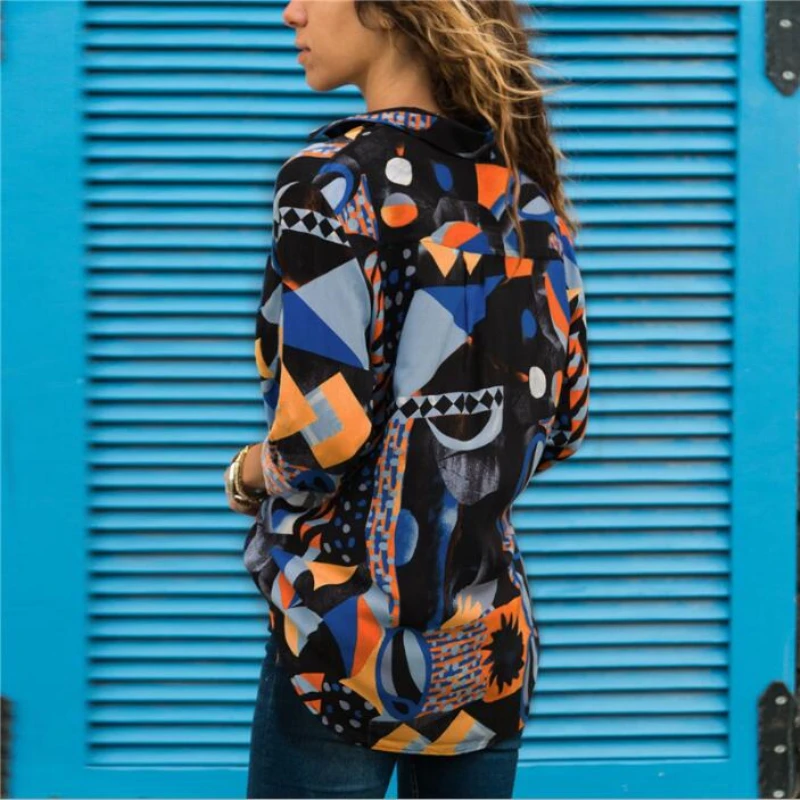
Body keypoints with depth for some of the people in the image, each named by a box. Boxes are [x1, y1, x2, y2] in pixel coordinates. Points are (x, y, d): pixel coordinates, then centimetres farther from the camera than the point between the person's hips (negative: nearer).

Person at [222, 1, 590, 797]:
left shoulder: (336, 175, -13)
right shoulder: (525, 186, 5)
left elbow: (322, 429, -19)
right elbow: (561, 419, 10)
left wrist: (253, 476, 0)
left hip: (353, 640, -6)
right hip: (491, 643, 6)